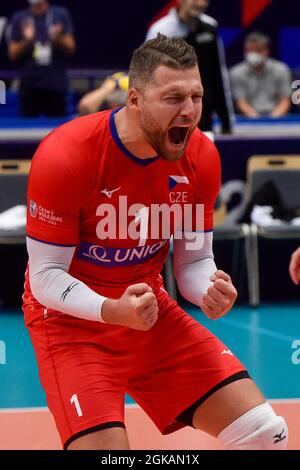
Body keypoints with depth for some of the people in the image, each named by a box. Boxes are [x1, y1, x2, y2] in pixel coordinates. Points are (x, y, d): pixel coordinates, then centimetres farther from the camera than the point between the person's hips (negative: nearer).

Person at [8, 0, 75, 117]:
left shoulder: (61, 15, 4)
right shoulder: (19, 18, 4)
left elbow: (70, 49, 4)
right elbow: (13, 54, 5)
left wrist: (58, 38, -16)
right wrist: (25, 41, -14)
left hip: (56, 85, 0)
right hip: (29, 85, 0)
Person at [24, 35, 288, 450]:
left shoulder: (202, 158, -8)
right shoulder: (65, 157, -23)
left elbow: (193, 261, 3)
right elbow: (45, 276, -18)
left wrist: (211, 291, -21)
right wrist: (112, 311, -35)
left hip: (152, 314, 5)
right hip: (72, 317, -5)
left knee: (266, 432, -4)